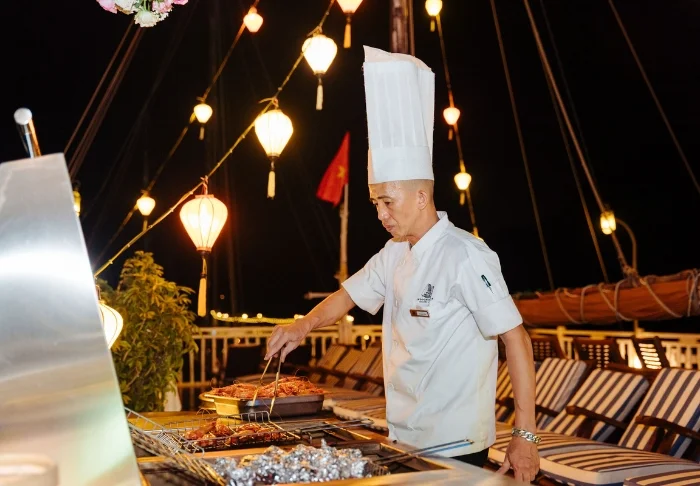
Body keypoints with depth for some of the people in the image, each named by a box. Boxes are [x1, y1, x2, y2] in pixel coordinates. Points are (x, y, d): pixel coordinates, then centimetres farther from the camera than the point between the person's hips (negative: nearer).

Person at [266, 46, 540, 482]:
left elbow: (517, 339, -19)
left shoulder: (465, 256, -18)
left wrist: (525, 437, -20)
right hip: (405, 440, 8)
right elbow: (351, 295, 19)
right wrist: (304, 326, 0)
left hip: (454, 447, -8)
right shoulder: (396, 253, 7)